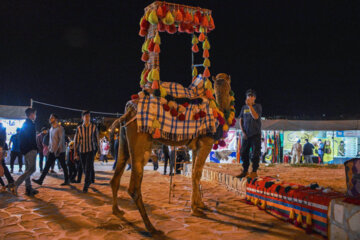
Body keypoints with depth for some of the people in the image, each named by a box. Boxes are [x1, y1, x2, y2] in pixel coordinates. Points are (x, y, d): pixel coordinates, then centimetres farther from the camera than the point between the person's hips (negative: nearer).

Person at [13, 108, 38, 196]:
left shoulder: (25, 124, 18)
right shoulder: (30, 124, -12)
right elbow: (32, 139, -18)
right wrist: (36, 148, -12)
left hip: (25, 150, 10)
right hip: (30, 150, -10)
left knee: (28, 169, 13)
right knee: (32, 169, -10)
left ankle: (28, 189, 17)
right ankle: (15, 185, -15)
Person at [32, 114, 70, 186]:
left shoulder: (60, 128, -11)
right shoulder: (51, 129, 15)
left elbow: (62, 140, -17)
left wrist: (58, 149, -24)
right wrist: (49, 148, 13)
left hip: (60, 151, -7)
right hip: (52, 151, 7)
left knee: (63, 166, 3)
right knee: (47, 166, 3)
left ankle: (67, 181, 13)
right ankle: (40, 180, 3)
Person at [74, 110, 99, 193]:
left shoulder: (94, 127, -4)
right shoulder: (79, 128, -2)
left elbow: (97, 138, 6)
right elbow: (76, 141, 1)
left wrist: (97, 149, 10)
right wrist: (76, 153, 0)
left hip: (91, 150, -2)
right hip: (82, 150, 2)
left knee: (88, 168, -11)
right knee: (85, 168, 11)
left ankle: (86, 186, -5)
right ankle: (91, 179, 37)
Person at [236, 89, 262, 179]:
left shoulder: (258, 106, 0)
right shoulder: (244, 107, 12)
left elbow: (256, 116, -17)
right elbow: (241, 120, 13)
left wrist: (250, 105, -21)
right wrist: (243, 132, 2)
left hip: (255, 134, -4)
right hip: (246, 134, 4)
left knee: (255, 153, -4)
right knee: (243, 152, 5)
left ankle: (254, 172, 4)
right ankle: (245, 171, 15)